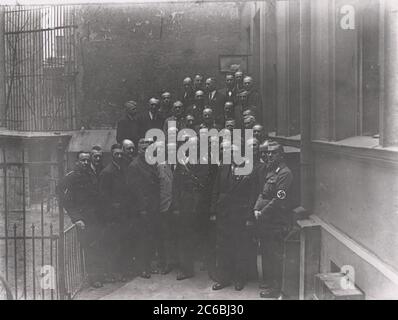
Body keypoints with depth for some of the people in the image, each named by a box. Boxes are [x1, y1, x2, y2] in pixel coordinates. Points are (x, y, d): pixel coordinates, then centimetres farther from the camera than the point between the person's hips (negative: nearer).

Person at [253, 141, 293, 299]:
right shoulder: (271, 171, 14)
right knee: (268, 253, 17)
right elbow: (263, 193, 15)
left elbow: (279, 200, -20)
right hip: (266, 221, 9)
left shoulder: (284, 173, -15)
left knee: (275, 255, 0)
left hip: (276, 222, -9)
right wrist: (256, 209, -1)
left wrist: (263, 214, -15)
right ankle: (271, 282, 30)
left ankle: (275, 289, 11)